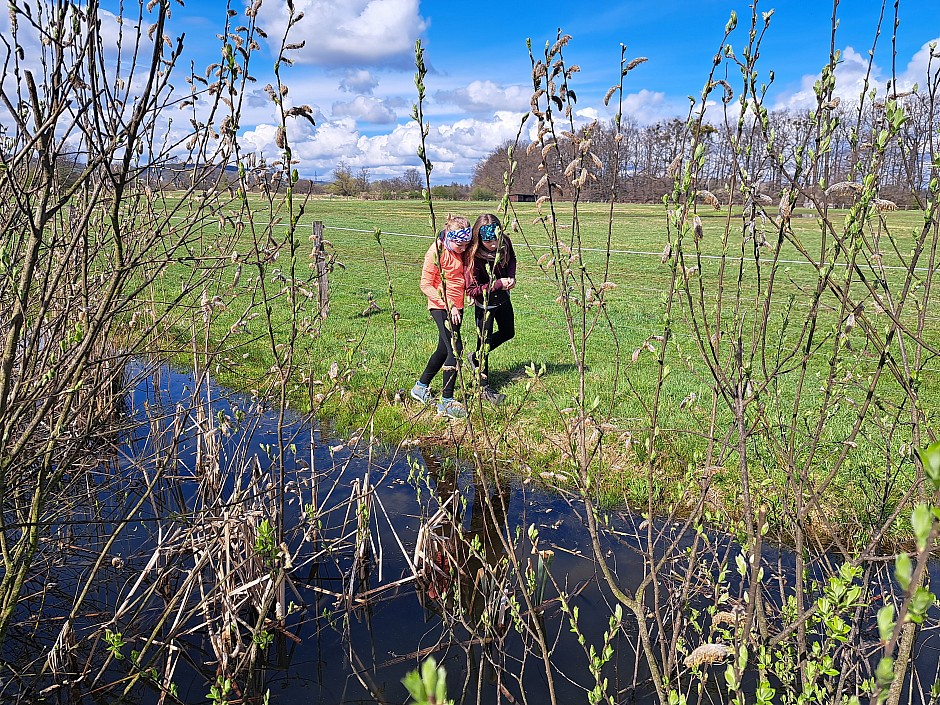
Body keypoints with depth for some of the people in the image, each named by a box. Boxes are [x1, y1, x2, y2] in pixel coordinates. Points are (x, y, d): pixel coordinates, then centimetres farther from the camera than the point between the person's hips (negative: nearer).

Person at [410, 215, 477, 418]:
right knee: (455, 350, -15)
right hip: (441, 307, -8)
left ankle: (421, 387, 33)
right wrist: (448, 305, -20)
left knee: (444, 349, 16)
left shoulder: (462, 251, 6)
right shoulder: (437, 252, -16)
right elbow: (425, 285, -15)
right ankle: (446, 401, -9)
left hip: (457, 306, 8)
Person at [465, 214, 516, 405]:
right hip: (484, 302, -7)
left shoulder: (505, 242, -16)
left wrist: (511, 277, -11)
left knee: (508, 332, 22)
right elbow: (471, 290, -29)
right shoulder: (474, 256, -32)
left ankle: (475, 357, 42)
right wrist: (499, 284, -31)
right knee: (485, 342, 1)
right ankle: (484, 388, 16)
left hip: (503, 297, 7)